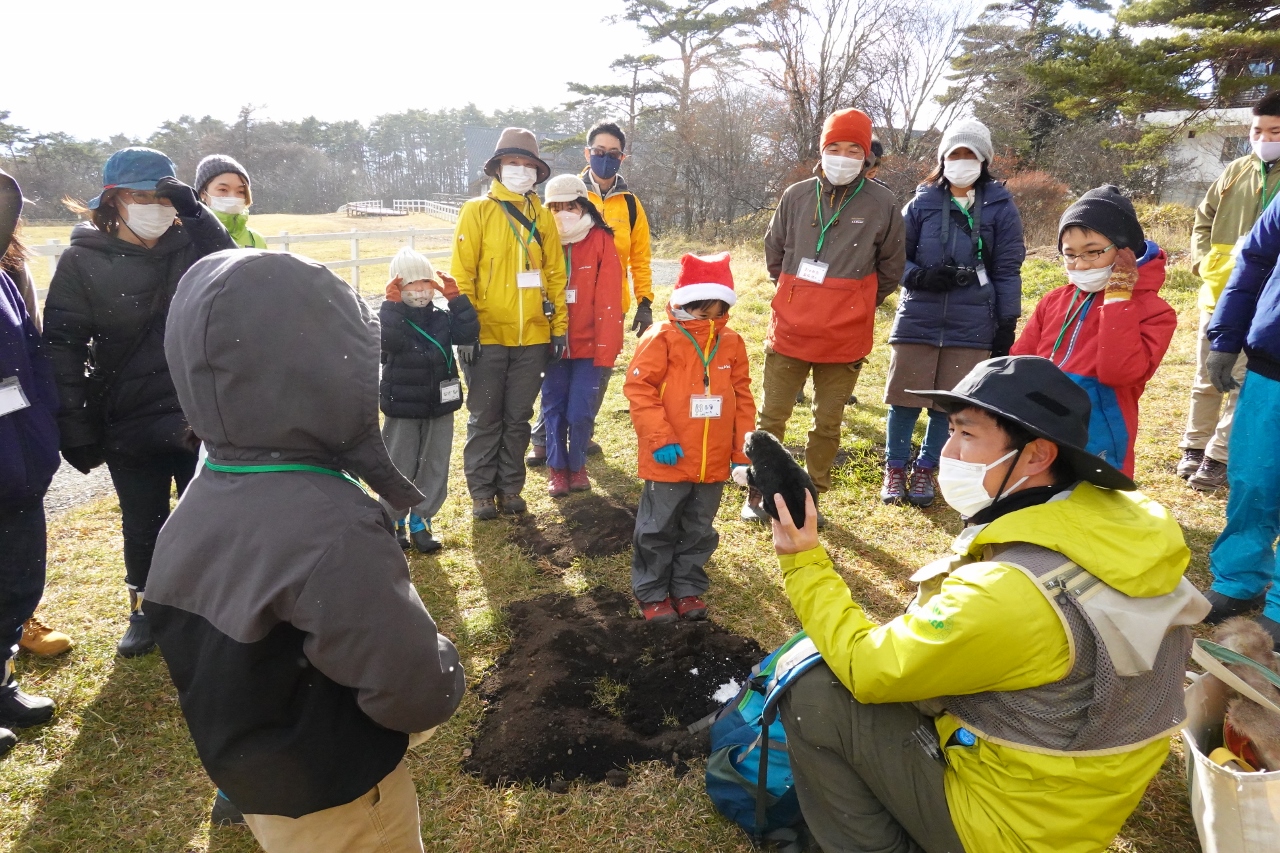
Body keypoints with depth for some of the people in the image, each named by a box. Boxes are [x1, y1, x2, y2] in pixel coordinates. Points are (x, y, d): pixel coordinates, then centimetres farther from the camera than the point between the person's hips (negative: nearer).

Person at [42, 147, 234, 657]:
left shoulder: (188, 245, 1)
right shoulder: (82, 261, -4)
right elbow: (62, 347, -6)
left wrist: (194, 212, -20)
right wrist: (76, 427, -11)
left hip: (199, 417, 1)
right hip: (128, 424, 0)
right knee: (143, 526, 15)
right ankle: (145, 611, 36)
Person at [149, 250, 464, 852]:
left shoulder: (196, 507, -7)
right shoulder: (333, 530, -35)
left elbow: (200, 658, 5)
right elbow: (417, 692, -30)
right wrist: (444, 680, -8)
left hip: (252, 776, 7)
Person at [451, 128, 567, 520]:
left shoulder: (543, 217, 10)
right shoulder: (477, 211, -1)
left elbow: (555, 274, 10)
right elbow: (462, 274, -6)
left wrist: (559, 327, 5)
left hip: (533, 336, 3)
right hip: (488, 336, -3)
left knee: (518, 418, 11)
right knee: (485, 418, 6)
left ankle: (510, 488, 24)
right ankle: (482, 491, 18)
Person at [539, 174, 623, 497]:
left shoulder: (601, 241, -6)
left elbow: (608, 301, -10)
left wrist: (606, 350, -13)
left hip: (589, 345, -2)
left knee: (580, 412, -3)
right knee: (554, 409, 6)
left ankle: (577, 466, 22)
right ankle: (557, 468, 25)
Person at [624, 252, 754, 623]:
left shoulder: (732, 343, 4)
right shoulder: (662, 337, -9)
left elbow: (743, 400, 8)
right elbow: (639, 388, -12)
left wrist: (743, 453, 7)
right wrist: (660, 438, -17)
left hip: (714, 463, 4)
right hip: (669, 461, -4)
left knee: (699, 532, 17)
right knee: (658, 530, 10)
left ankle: (688, 588, 35)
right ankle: (652, 592, 27)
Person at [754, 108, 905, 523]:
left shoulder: (883, 204, -2)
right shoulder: (796, 196, 3)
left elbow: (890, 270, 9)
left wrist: (855, 306, 12)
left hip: (845, 336, -1)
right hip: (789, 329, 2)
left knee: (828, 422, 9)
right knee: (772, 414, 8)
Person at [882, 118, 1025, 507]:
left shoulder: (1001, 207, 5)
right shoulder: (922, 202, 6)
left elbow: (1008, 271, 5)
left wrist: (1006, 327, 2)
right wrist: (919, 276, -13)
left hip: (971, 325, 0)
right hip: (918, 319, 0)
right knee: (905, 398, 1)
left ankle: (925, 470, 22)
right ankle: (895, 469, 19)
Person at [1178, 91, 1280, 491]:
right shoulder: (1236, 171, 10)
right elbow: (1203, 219, 17)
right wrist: (1203, 262, 3)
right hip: (1217, 292, 4)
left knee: (1243, 380, -3)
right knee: (1206, 376, 12)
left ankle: (1220, 457, 5)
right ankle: (1195, 447, 23)